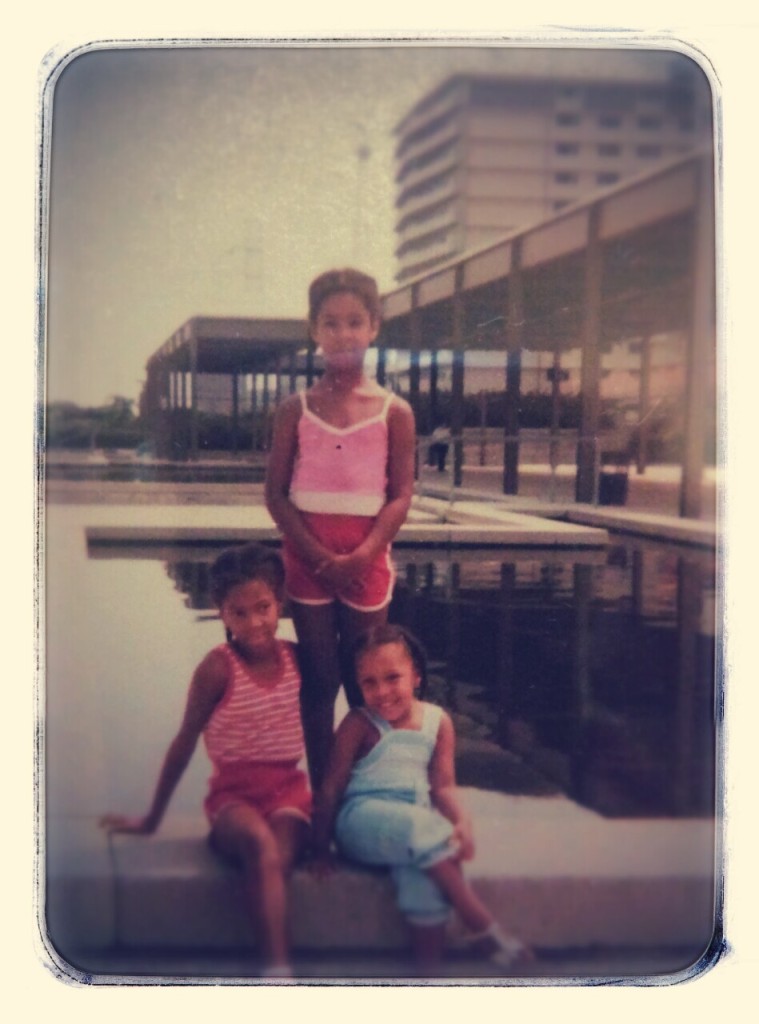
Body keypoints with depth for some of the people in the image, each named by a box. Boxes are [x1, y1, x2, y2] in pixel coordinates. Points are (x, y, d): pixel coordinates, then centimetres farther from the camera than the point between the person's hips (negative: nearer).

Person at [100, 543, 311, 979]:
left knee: (278, 855, -33)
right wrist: (152, 819, 7)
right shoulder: (218, 667, -9)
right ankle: (279, 967, -43)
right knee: (259, 840, -38)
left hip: (289, 791, 3)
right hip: (233, 795, -3)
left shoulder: (297, 658, 2)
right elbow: (185, 742, -1)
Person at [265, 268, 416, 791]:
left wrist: (360, 556, -16)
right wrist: (321, 557, -13)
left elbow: (401, 496, -3)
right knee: (318, 681, 6)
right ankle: (321, 794, 16)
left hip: (366, 560, 0)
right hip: (307, 559, 0)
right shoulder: (296, 409, 1)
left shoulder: (395, 412, 0)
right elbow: (276, 494, -1)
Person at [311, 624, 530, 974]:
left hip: (416, 823, 3)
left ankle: (428, 966, -21)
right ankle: (482, 927, -23)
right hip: (362, 819, -3)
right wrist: (320, 847, -3)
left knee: (422, 871, -32)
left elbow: (442, 786, 7)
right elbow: (332, 787, -1)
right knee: (422, 827, -34)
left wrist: (462, 821, -13)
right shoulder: (360, 724, -2)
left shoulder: (437, 721, 9)